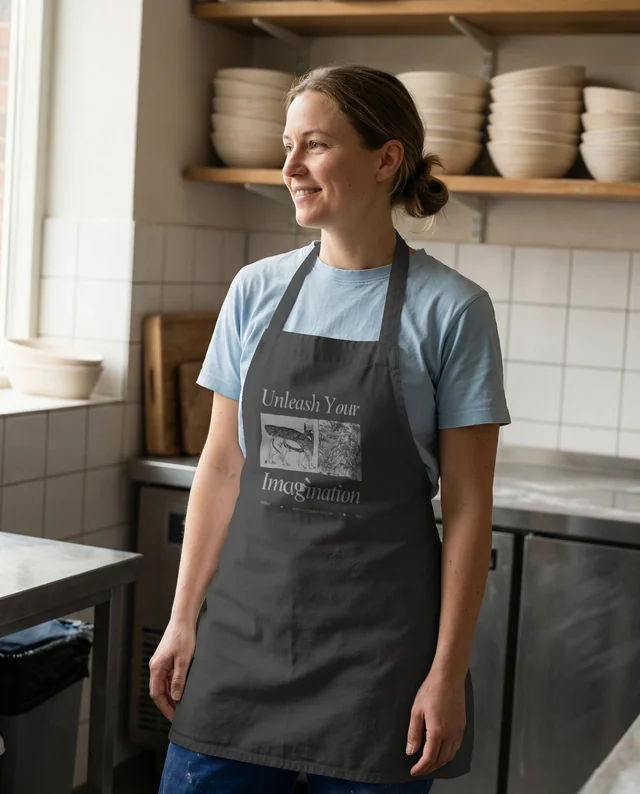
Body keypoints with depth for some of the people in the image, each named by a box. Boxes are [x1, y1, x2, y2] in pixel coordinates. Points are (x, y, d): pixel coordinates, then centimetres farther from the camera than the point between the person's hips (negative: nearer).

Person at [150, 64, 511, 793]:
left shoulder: (451, 309, -7)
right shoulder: (257, 290, 4)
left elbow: (467, 507, -7)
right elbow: (222, 467, 7)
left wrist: (448, 673, -9)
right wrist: (183, 621, 4)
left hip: (377, 639, -3)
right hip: (245, 621, 3)